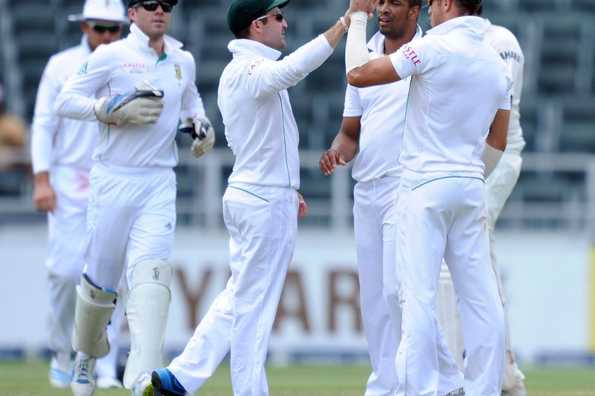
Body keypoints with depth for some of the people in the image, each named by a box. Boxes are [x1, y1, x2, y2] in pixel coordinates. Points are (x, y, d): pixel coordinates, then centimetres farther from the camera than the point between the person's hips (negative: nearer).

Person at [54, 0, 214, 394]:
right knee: (100, 278, 5)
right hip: (113, 180, -2)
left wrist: (202, 122, 12)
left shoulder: (183, 61, 12)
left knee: (151, 273, -15)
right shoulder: (111, 56, -3)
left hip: (159, 184, 2)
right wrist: (114, 110, -17)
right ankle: (87, 352, 34)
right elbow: (65, 101, -4)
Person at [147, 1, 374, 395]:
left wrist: (285, 189, 21)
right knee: (254, 306, -4)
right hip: (267, 202, -10)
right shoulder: (254, 69, -17)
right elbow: (292, 69, -40)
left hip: (246, 195, 10)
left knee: (239, 298, 14)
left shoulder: (235, 72, 15)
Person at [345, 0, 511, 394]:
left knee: (420, 295, -9)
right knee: (480, 296, 5)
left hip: (426, 187, -6)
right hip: (470, 188, 7)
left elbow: (359, 73, -9)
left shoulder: (436, 47, -10)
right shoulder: (496, 62, 11)